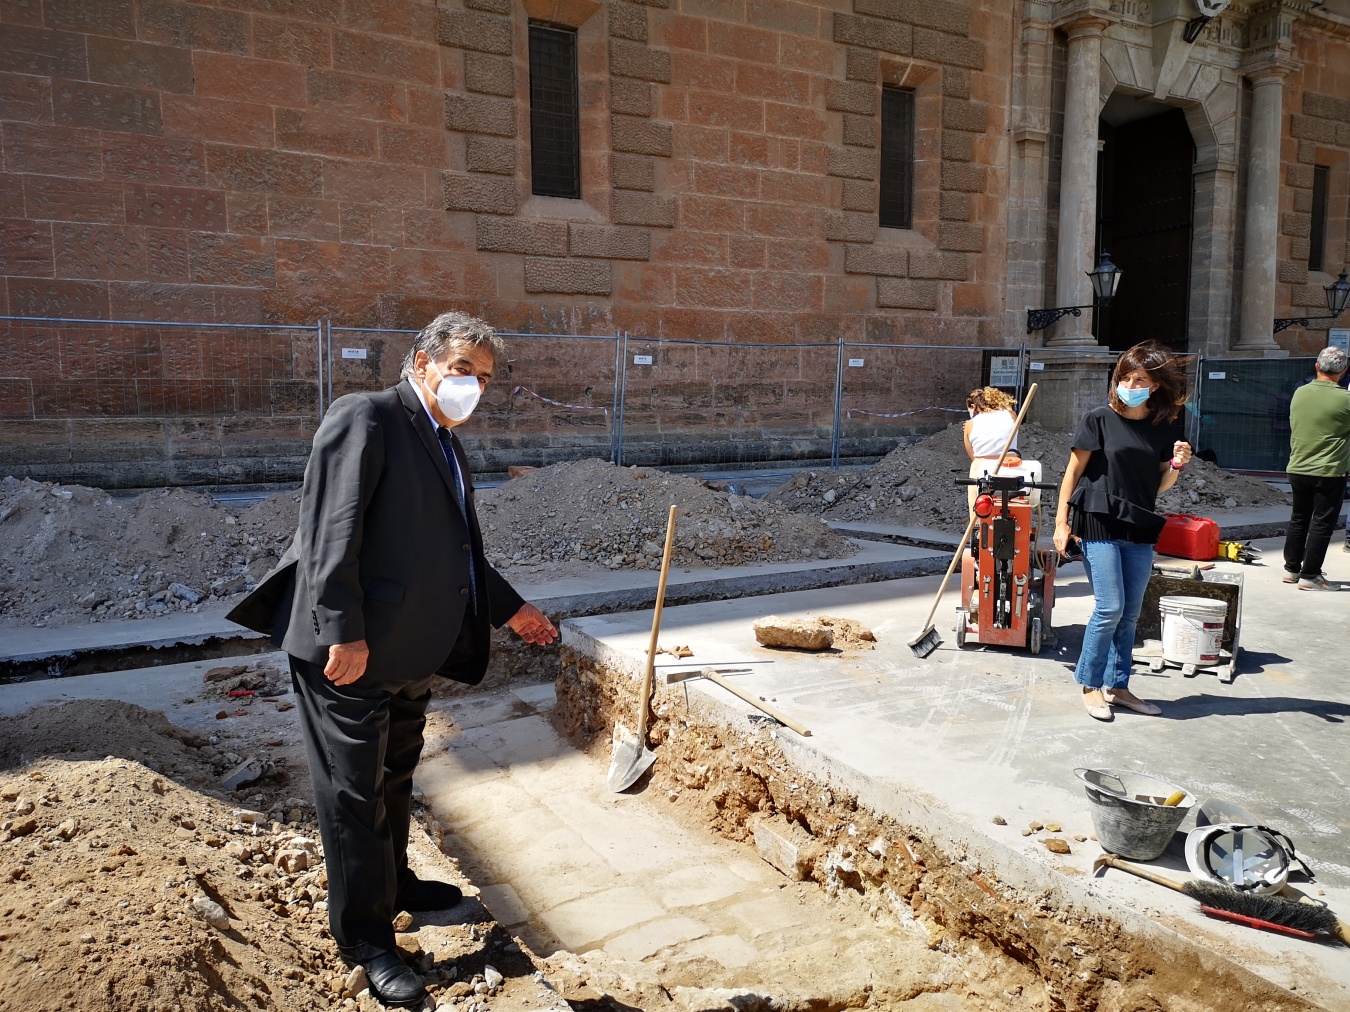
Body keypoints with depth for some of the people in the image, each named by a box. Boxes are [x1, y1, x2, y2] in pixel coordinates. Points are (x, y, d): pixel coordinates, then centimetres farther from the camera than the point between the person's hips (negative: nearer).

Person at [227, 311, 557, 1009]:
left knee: (394, 779, 24)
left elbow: (458, 552, 22)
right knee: (355, 791, 5)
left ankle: (392, 883, 44)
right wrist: (344, 632, -25)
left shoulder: (447, 447, 15)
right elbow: (331, 529, -22)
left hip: (412, 653, 9)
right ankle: (364, 934, 20)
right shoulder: (366, 417, -14)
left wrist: (508, 609, 24)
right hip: (351, 652, -9)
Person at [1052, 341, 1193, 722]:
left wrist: (1177, 465, -9)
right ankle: (1090, 684, 8)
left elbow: (1161, 484, 12)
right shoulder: (1101, 419, -6)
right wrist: (1062, 522, -8)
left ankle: (1116, 685, 23)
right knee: (1110, 608, -8)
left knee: (1130, 614, 10)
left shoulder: (1166, 428, 6)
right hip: (1099, 523, -5)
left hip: (1139, 528, 5)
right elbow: (1073, 472, -4)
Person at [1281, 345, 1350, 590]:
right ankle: (1310, 576, 5)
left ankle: (1291, 569, 23)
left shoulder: (1299, 393, 0)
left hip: (1297, 469, 5)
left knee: (1298, 519, 16)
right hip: (1329, 473, -5)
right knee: (1321, 524, 3)